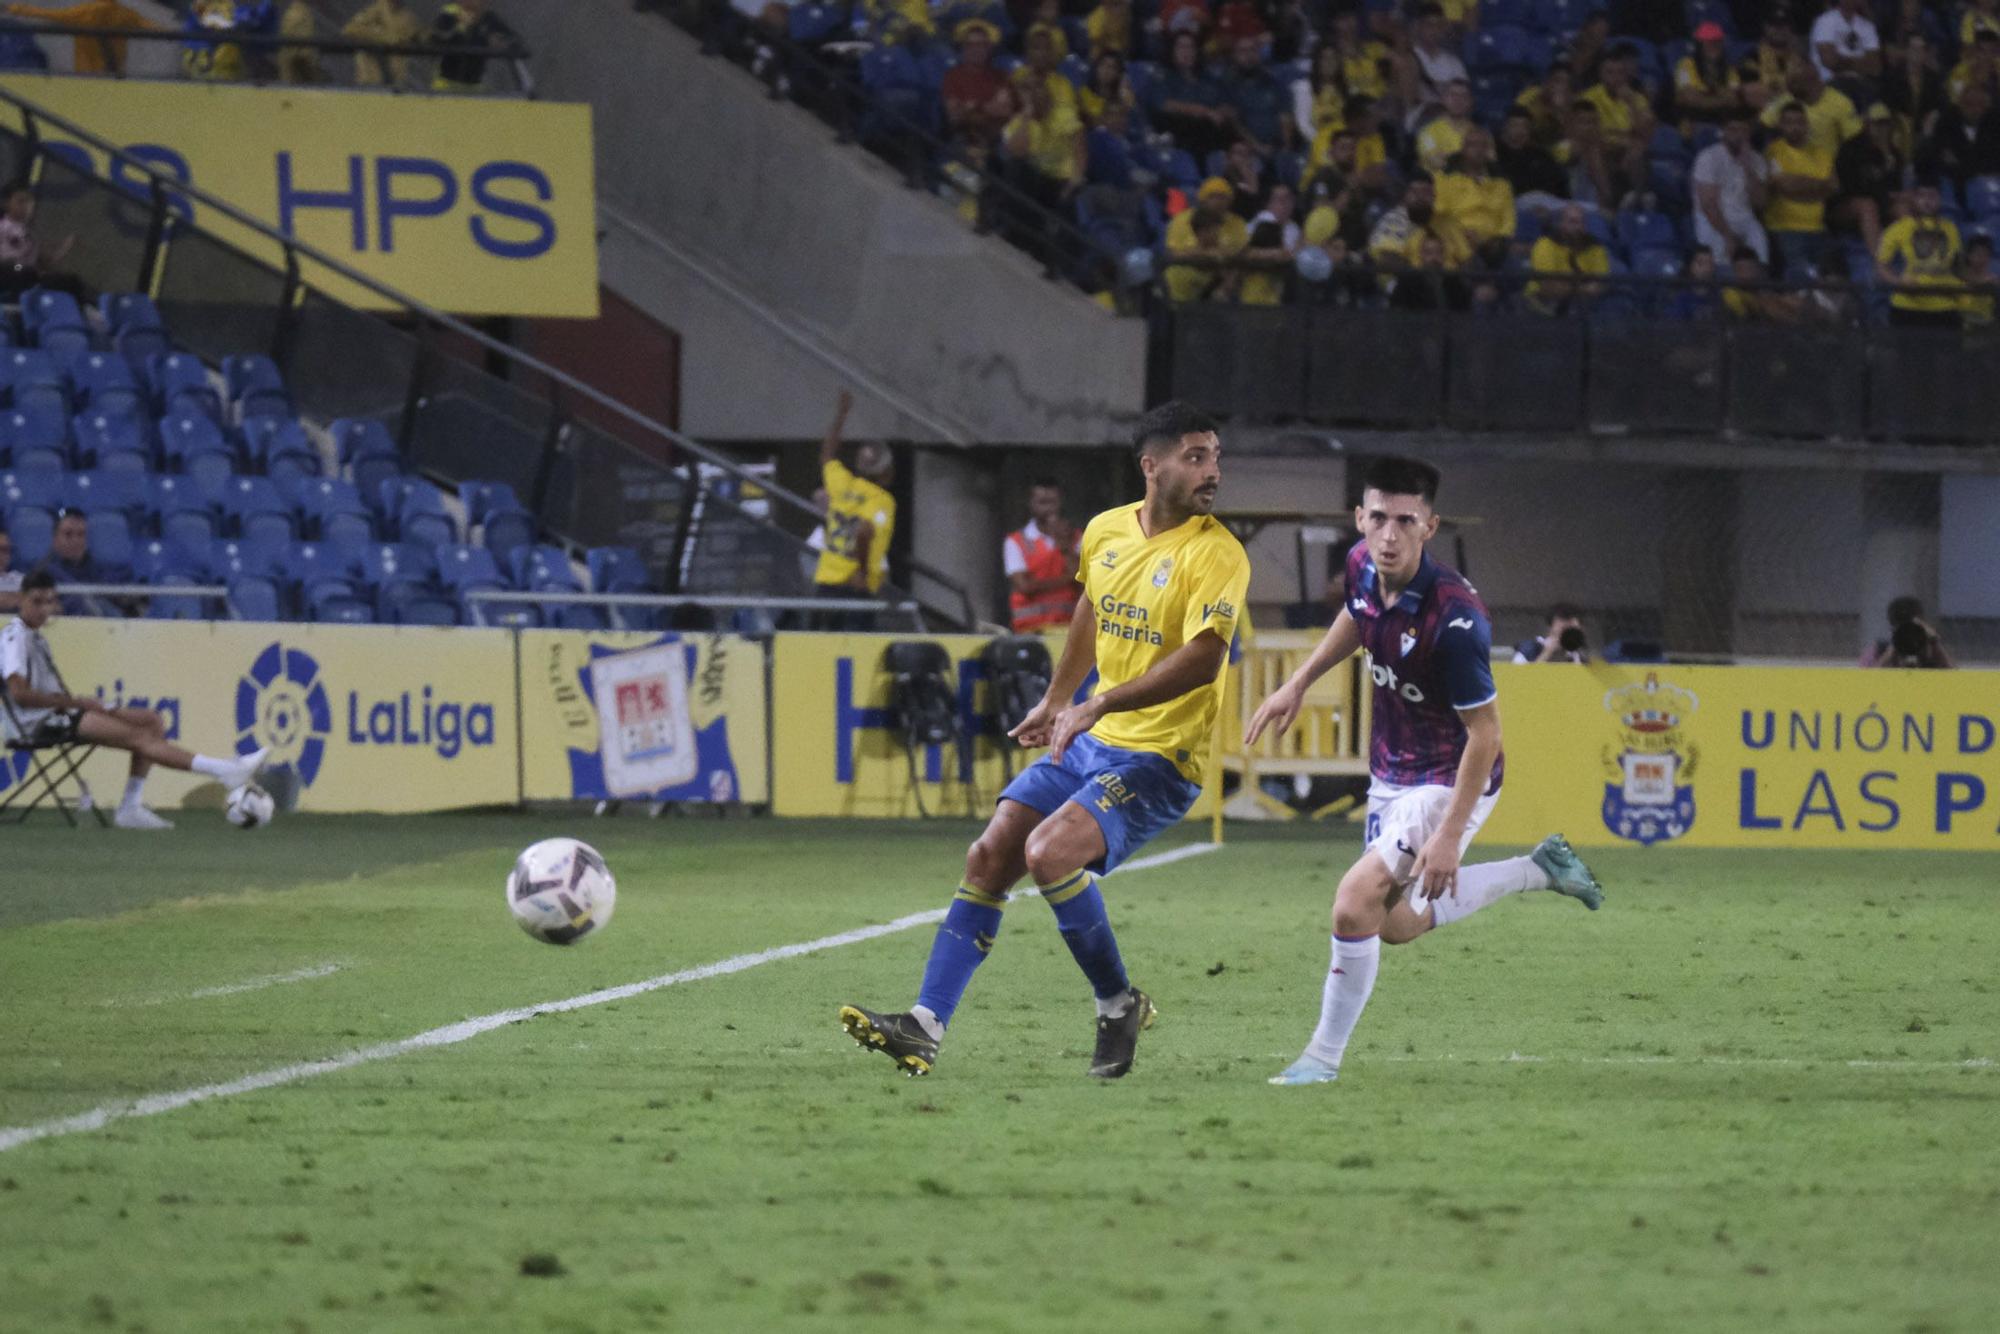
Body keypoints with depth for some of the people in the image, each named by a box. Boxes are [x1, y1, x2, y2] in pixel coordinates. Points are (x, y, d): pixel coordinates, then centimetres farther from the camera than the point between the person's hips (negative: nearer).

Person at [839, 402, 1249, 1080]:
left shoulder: (1217, 553, -16)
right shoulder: (1106, 532, 5)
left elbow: (1202, 658, -27)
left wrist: (1099, 705, -31)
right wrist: (1057, 700, 32)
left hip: (1159, 758, -7)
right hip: (1091, 743, 7)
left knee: (1049, 852, -25)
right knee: (989, 856, -3)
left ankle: (1119, 1005, -4)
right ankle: (925, 1028, -1)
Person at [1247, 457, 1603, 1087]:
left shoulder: (1454, 620, -33)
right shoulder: (1363, 567, -11)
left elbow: (1484, 734, -26)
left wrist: (1449, 835, -26)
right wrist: (1297, 684, 14)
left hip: (1449, 781, -9)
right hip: (1391, 771, 9)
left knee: (1356, 900, -22)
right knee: (1396, 925, 21)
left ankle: (1325, 1055, -5)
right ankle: (1539, 870, 38)